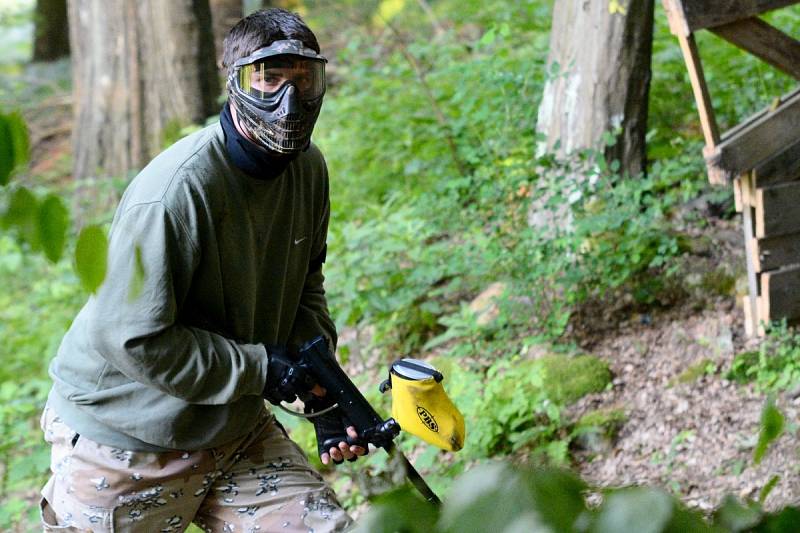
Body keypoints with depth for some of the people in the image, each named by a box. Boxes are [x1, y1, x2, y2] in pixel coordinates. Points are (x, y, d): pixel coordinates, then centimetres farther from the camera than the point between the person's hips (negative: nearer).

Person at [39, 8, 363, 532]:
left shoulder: (309, 168, -1)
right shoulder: (174, 192, -27)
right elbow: (132, 339, -26)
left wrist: (324, 391, -1)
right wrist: (262, 368, -21)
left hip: (236, 427, 6)